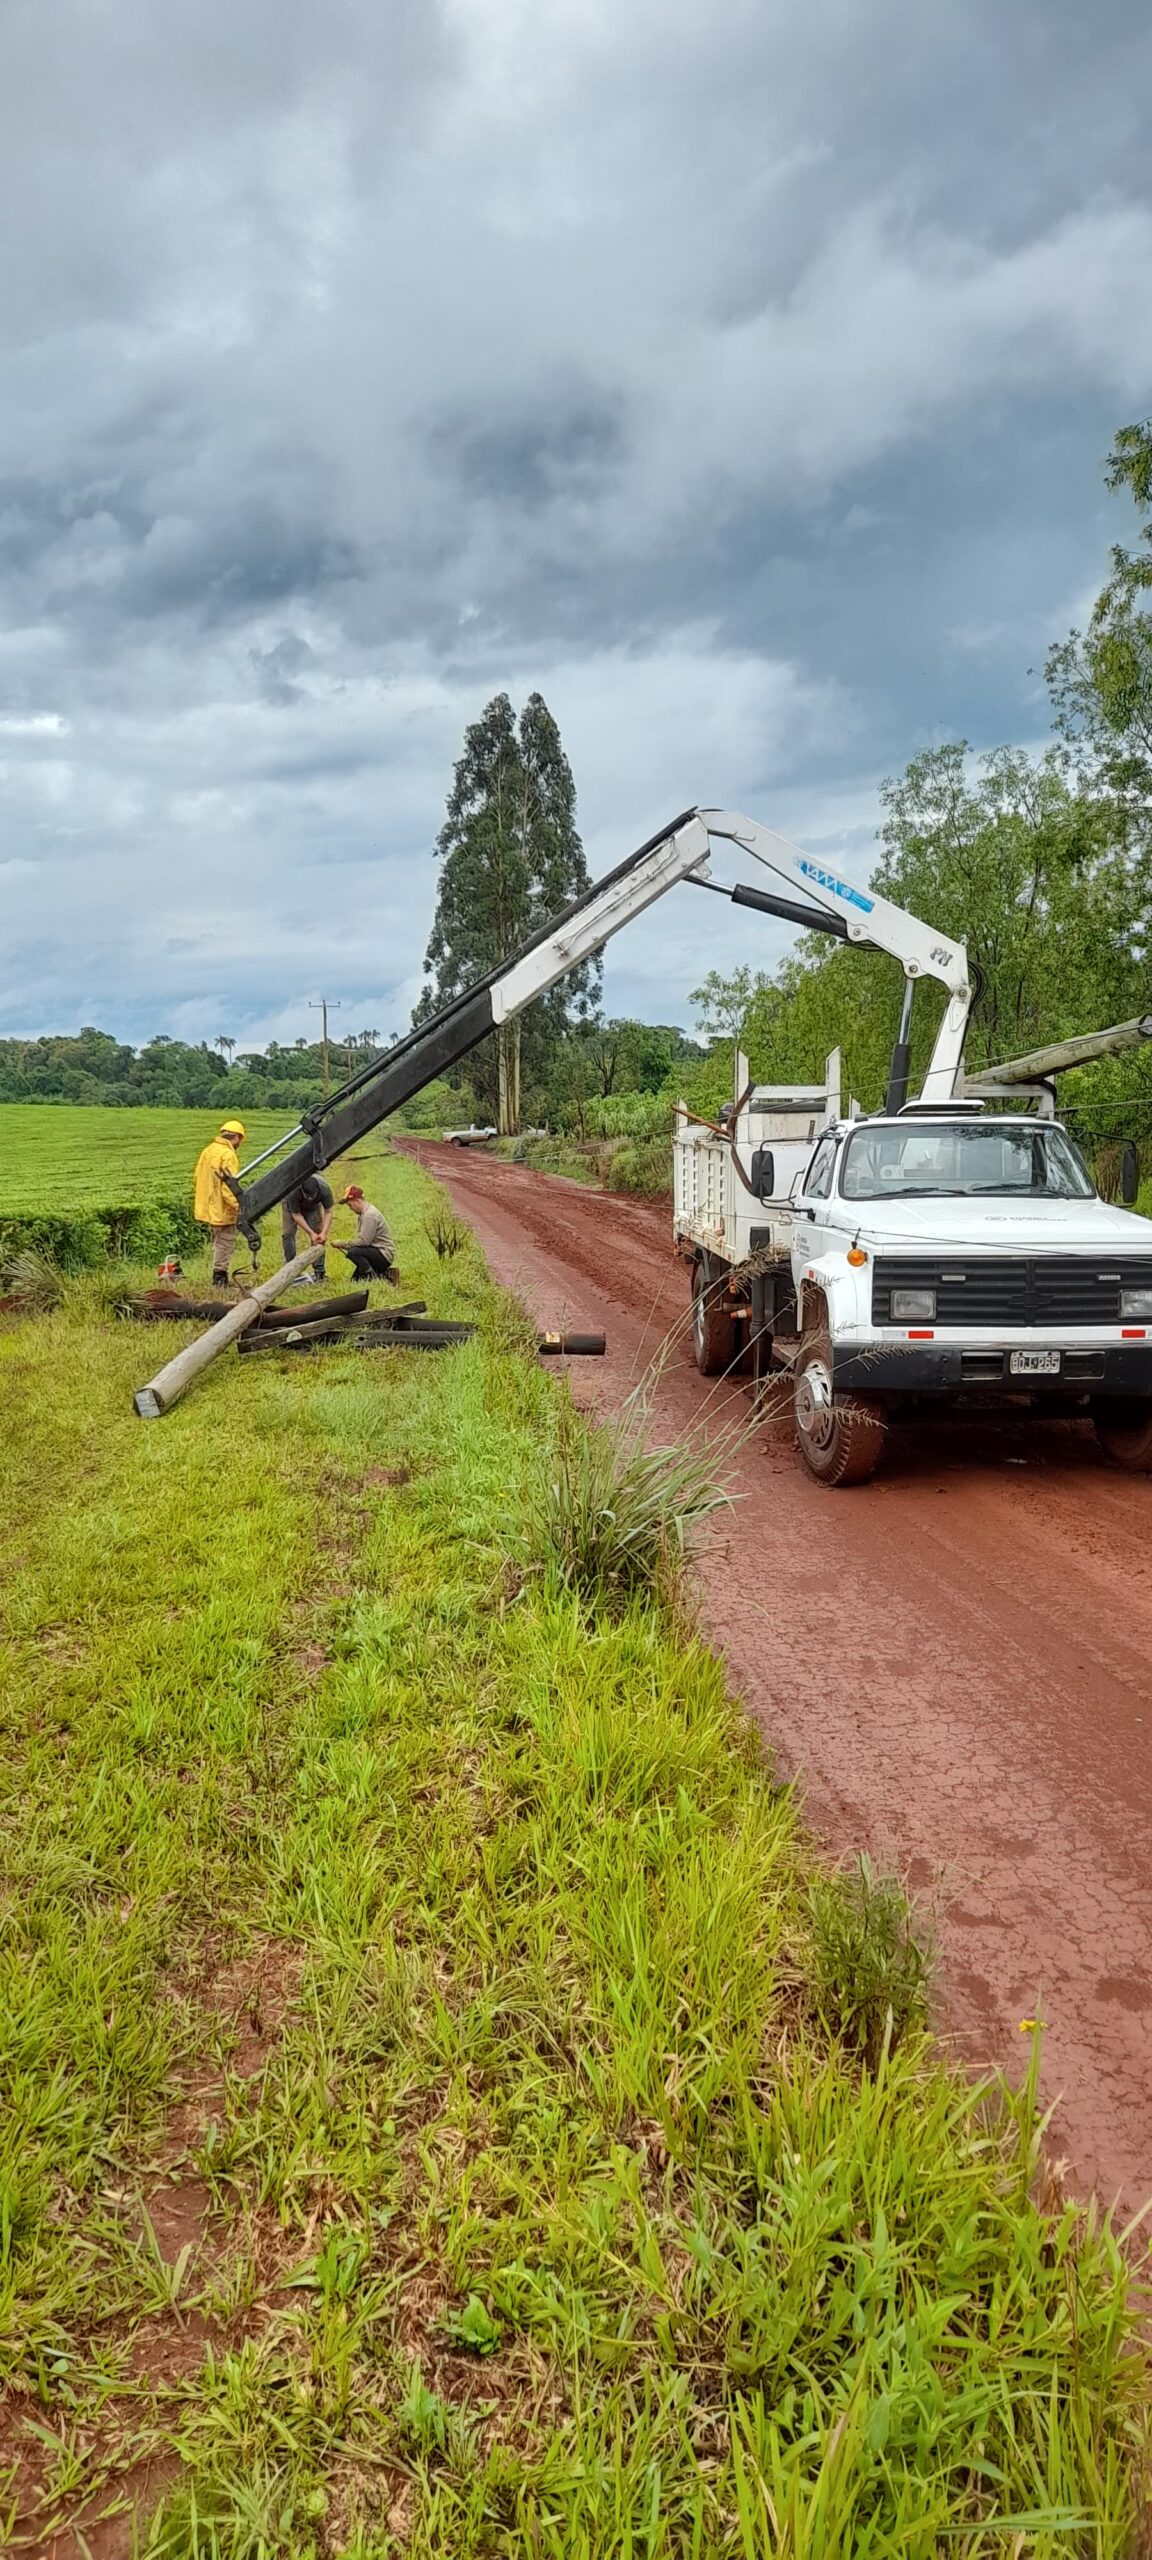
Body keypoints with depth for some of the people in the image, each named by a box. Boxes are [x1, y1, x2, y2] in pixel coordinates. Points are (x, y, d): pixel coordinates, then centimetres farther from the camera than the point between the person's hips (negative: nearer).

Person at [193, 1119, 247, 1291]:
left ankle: (220, 1282, 26)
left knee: (218, 1244, 19)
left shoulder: (207, 1151, 9)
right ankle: (219, 1280, 2)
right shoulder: (228, 1155, -18)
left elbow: (199, 1178, 15)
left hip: (208, 1208, 9)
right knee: (225, 1245, 0)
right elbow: (228, 1187, -24)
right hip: (223, 1210, -9)